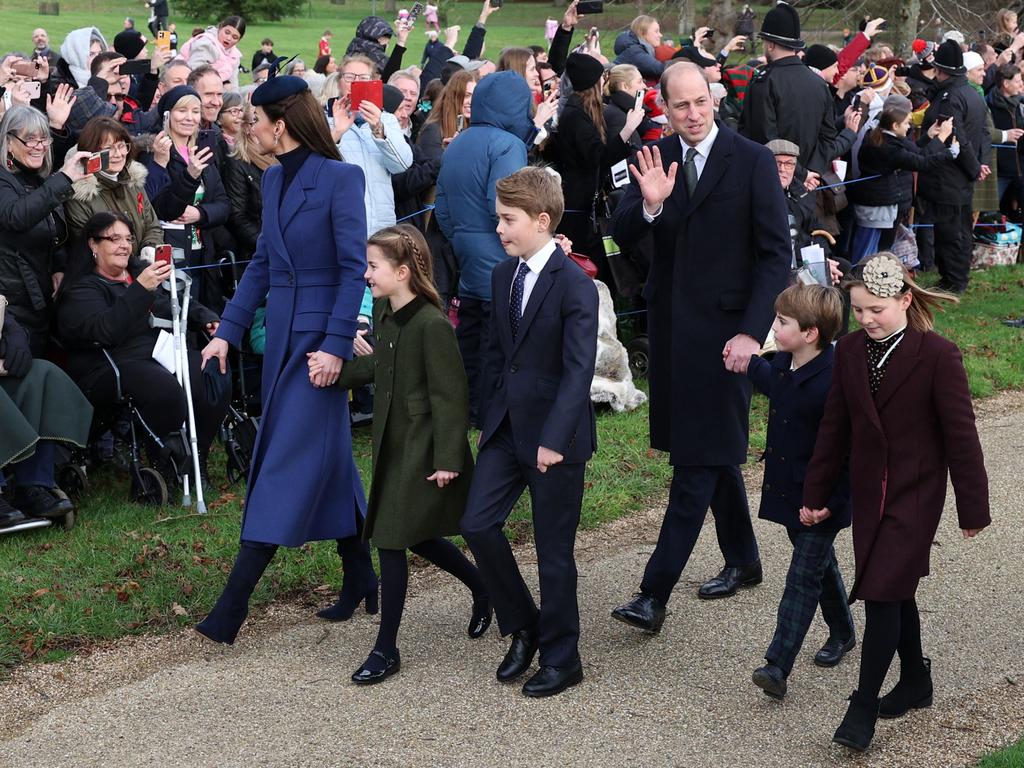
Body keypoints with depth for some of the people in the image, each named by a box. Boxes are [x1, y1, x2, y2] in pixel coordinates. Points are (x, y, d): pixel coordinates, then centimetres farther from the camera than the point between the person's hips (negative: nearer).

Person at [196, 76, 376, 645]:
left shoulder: (340, 178, -12)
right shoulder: (273, 179, 11)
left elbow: (354, 267, -14)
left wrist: (336, 345, -20)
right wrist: (228, 331, 11)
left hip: (321, 334, -8)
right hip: (281, 333, 8)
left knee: (288, 463, -7)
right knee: (328, 457, 14)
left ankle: (231, 608, -8)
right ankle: (360, 581, 25)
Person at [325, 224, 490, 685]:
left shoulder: (432, 325, -21)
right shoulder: (384, 311, 5)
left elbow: (450, 397, -19)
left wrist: (447, 460, -18)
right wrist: (340, 371, 5)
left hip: (422, 452, -9)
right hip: (393, 444, 9)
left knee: (392, 540, -4)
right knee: (414, 535, 17)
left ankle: (386, 650, 7)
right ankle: (482, 589, 40)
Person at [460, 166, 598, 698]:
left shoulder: (575, 286, -16)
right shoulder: (503, 276, 7)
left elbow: (579, 370, -22)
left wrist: (554, 439, -28)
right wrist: (493, 415, 11)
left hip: (556, 436, -7)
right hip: (507, 428, 7)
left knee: (553, 550, 3)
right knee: (477, 524, -1)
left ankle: (560, 659, 18)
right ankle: (522, 625, 19)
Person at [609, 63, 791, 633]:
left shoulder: (753, 162, -8)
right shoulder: (655, 159, 5)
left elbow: (776, 254, -9)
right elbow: (622, 236, -2)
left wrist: (752, 332, -17)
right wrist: (648, 204, -23)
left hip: (724, 328, -5)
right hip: (673, 324, 6)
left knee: (700, 459, -7)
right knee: (714, 448, 17)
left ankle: (655, 595, -10)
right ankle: (743, 559, 34)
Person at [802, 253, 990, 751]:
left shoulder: (937, 355, -14)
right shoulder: (850, 351, 1)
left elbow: (960, 434, -10)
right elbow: (834, 426, 9)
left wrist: (973, 506, -7)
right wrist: (815, 493, 10)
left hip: (915, 495, -5)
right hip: (869, 493, 5)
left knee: (882, 593, -10)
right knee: (895, 592, 15)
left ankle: (863, 709, -4)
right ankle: (916, 681, 34)